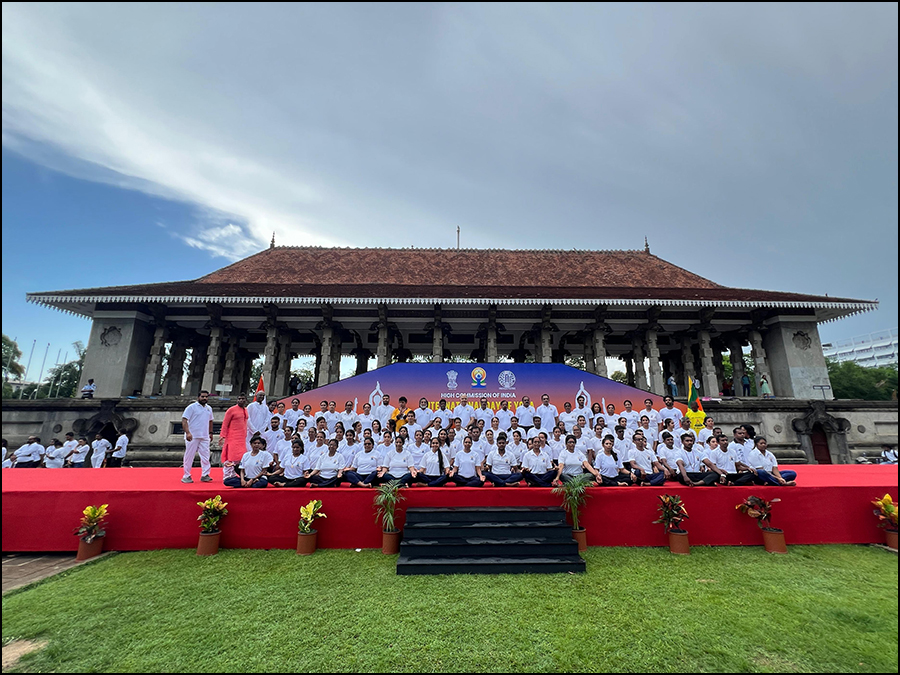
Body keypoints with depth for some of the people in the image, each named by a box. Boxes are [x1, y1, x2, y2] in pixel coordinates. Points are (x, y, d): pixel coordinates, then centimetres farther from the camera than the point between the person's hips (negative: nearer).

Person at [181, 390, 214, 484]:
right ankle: (186, 476, 12)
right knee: (189, 456, 1)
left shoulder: (209, 408, 16)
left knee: (205, 456, 2)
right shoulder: (191, 407, -4)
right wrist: (187, 432, -21)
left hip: (204, 437, 5)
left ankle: (205, 475, 7)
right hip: (192, 437, -5)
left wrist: (210, 432, 21)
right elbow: (184, 420, -11)